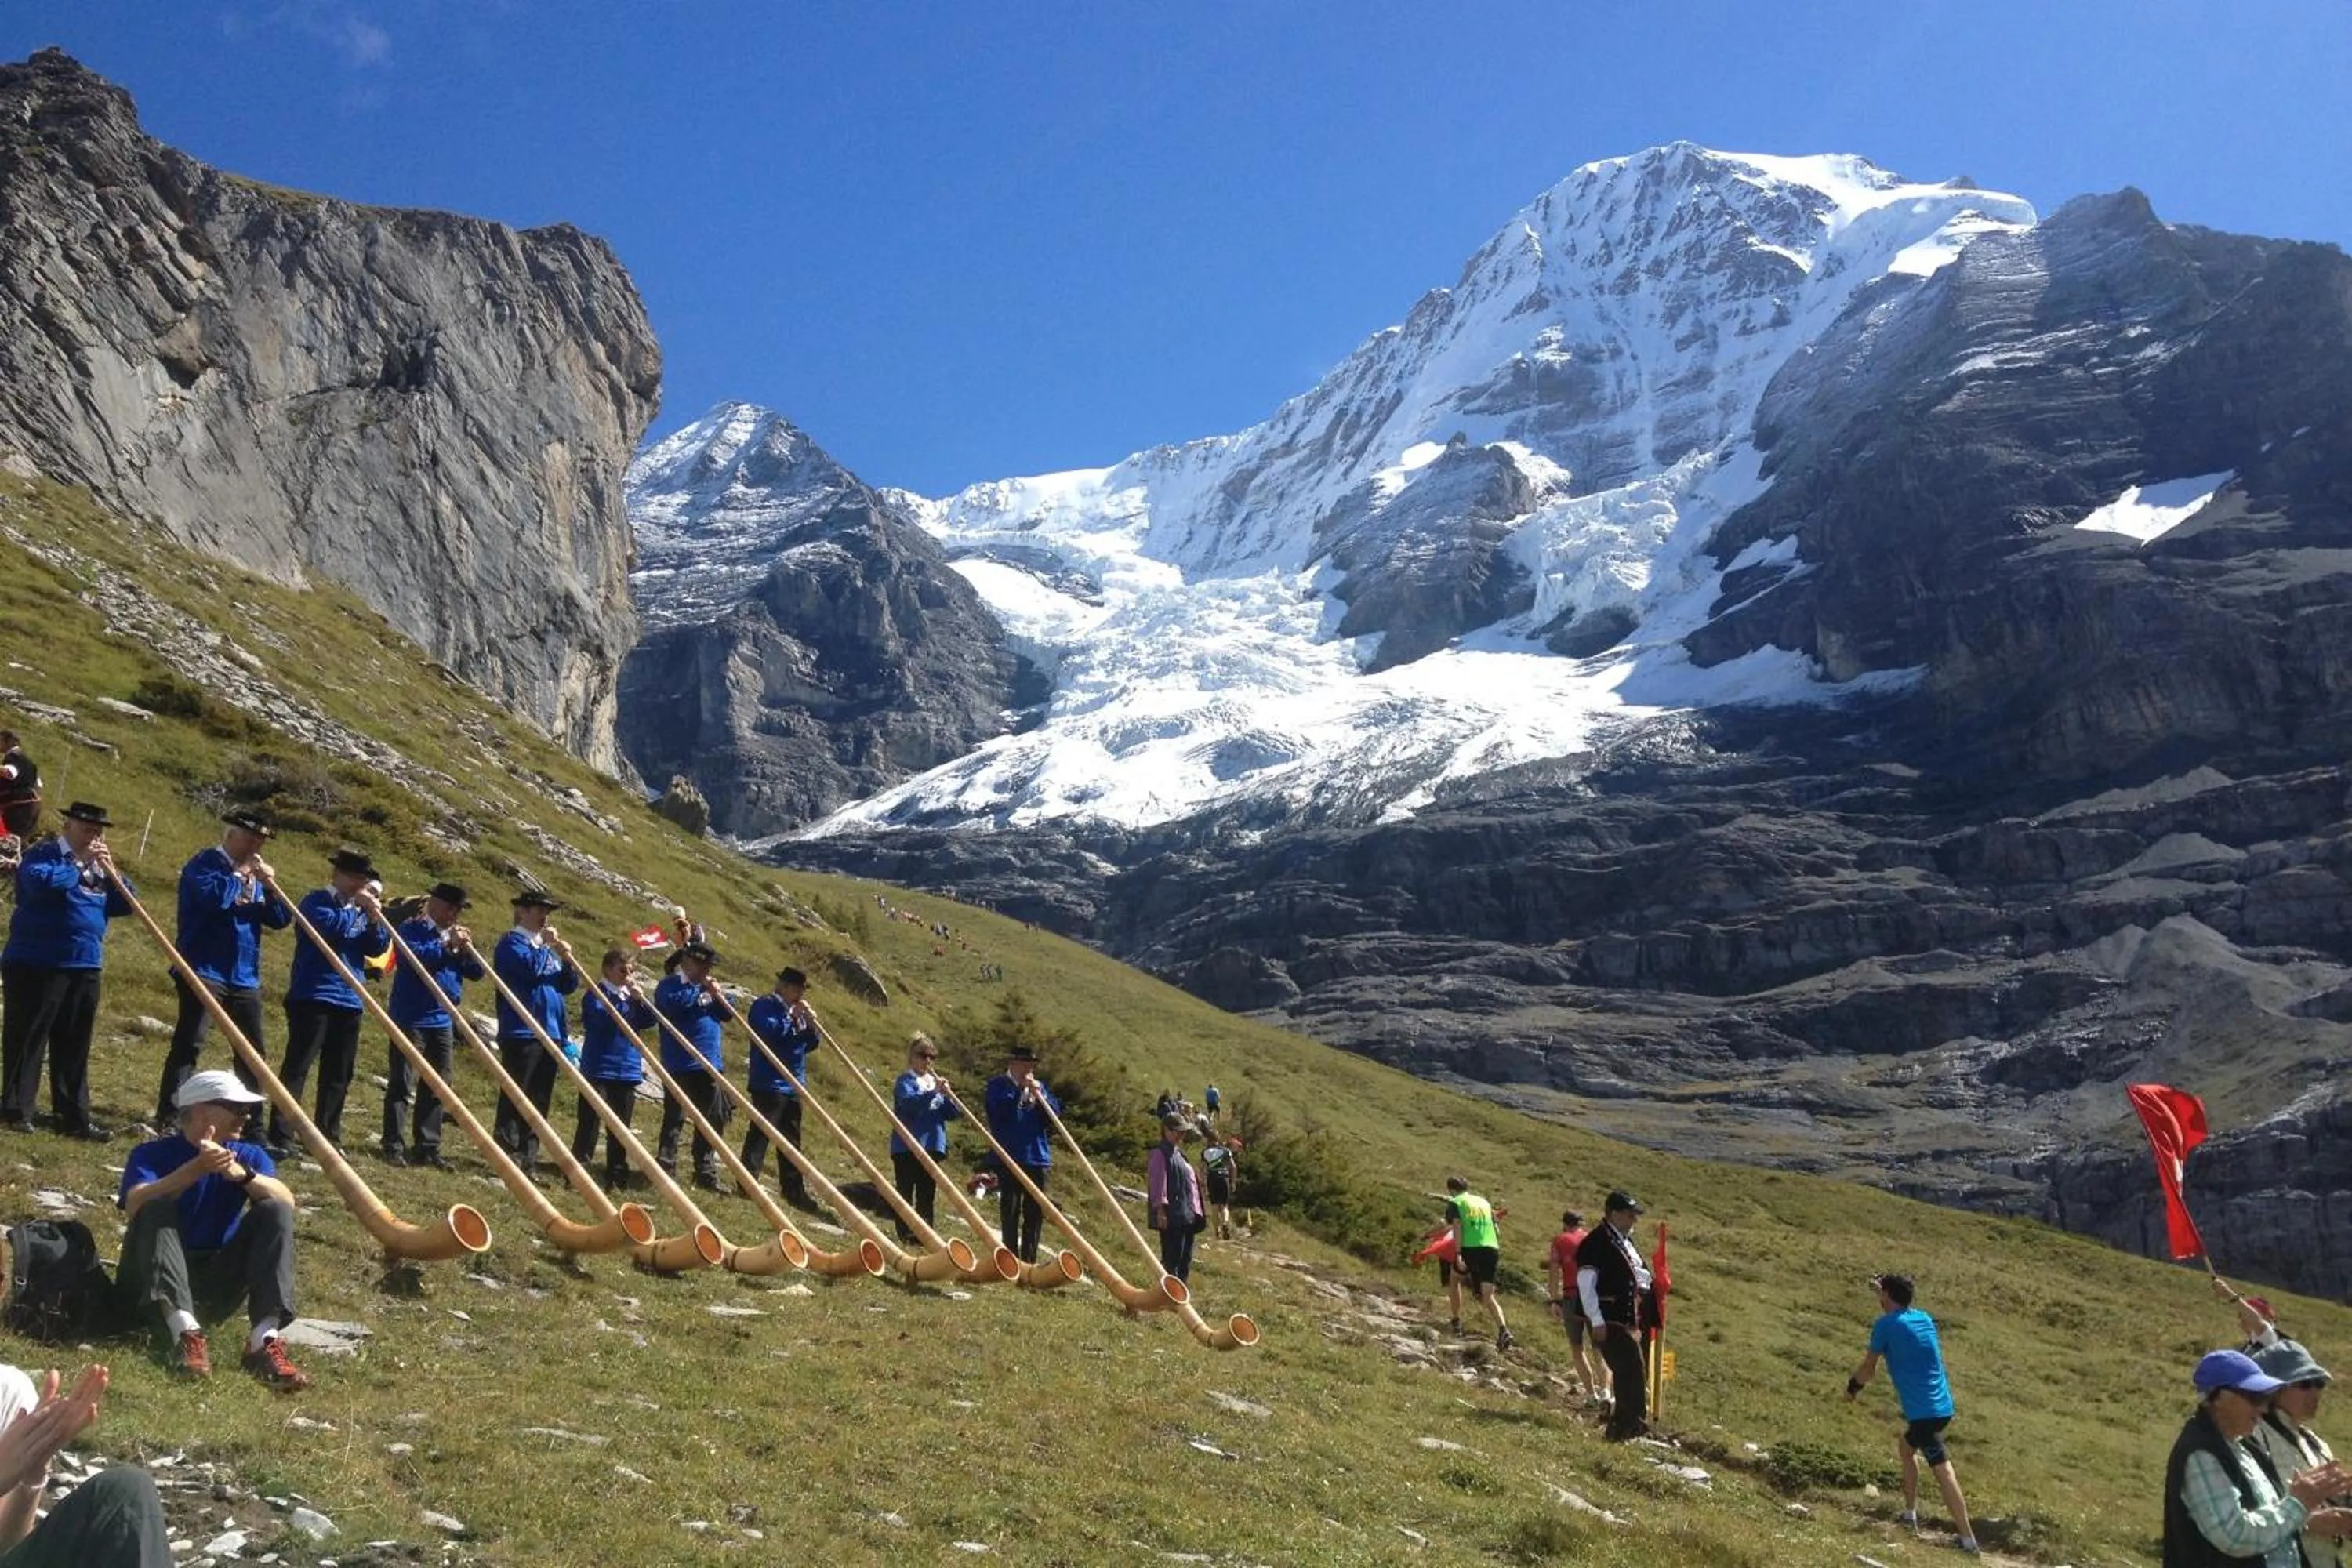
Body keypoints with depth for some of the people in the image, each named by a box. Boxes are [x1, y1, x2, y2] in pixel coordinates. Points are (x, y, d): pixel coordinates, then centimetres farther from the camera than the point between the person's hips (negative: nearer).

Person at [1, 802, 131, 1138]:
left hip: (84, 967, 7)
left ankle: (74, 1117, 13)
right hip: (36, 965, -7)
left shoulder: (98, 866, 14)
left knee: (74, 1046, 9)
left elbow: (123, 907, 9)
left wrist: (110, 872, -3)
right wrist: (80, 865, -18)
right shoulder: (42, 855, -6)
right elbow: (40, 883, -27)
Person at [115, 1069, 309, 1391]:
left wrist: (242, 1174, -30)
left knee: (275, 1212, -16)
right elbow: (135, 1205, -24)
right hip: (154, 1286, -2)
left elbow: (287, 1202, -13)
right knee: (157, 1209, -25)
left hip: (216, 1288, 3)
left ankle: (266, 1339, -34)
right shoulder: (151, 1155, -1)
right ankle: (185, 1331, -43)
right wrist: (196, 1169, -33)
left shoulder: (248, 1156, 7)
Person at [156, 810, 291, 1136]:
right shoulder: (205, 863, -4)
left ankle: (252, 1127, 17)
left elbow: (280, 920, 10)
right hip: (204, 972, -7)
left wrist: (268, 884, -4)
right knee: (189, 1043, -11)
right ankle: (167, 1117, -8)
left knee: (253, 1051, 9)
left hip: (244, 978, 7)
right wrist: (240, 875, -10)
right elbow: (215, 897, -25)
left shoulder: (253, 874, 15)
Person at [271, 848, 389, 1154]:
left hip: (349, 1001, 7)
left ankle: (328, 1137, 18)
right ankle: (279, 1138, -10)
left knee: (338, 1075, 10)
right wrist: (356, 908, -10)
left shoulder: (359, 910, 15)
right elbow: (331, 927, -22)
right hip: (312, 997, -7)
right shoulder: (316, 901, -3)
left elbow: (377, 948, 8)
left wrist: (374, 917, -6)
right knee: (296, 1068, -9)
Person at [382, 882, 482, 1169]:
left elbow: (476, 972, 10)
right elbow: (415, 956, -22)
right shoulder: (412, 928, -2)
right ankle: (393, 1146, -5)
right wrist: (448, 945, -19)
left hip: (443, 1022, 7)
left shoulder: (454, 935, 16)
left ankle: (427, 1147, 12)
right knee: (402, 1083, -6)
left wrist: (467, 949, -6)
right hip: (411, 1019, -7)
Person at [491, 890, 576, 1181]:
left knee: (539, 1102, 7)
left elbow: (568, 986, 17)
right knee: (515, 1099, -8)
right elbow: (531, 967, -21)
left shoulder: (546, 947, 21)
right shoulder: (511, 943, -2)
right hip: (521, 1033, -8)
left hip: (551, 1033, 8)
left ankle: (529, 1161, 10)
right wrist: (548, 947, -5)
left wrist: (567, 961, 0)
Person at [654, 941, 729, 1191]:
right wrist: (699, 990, -12)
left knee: (712, 1119, 9)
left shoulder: (706, 986, 18)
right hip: (680, 1065, -7)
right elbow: (674, 1003, -23)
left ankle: (706, 1173, 16)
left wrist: (718, 995, -3)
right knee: (674, 1117, -6)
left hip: (709, 1065, 7)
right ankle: (665, 1169, -4)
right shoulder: (669, 985, -2)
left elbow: (726, 1013, 15)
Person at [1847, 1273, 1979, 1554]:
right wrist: (1883, 1288, 44)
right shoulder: (1923, 1318, 11)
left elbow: (1868, 1370, -1)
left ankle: (1968, 1539, -15)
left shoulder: (1885, 1325, -8)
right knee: (1906, 1444, 25)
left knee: (1943, 1470, -10)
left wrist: (1851, 1387, 16)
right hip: (1943, 1407, 8)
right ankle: (1910, 1513, 25)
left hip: (1922, 1411, -8)